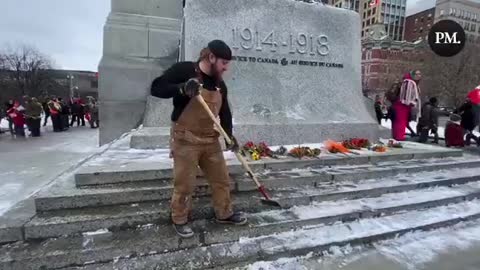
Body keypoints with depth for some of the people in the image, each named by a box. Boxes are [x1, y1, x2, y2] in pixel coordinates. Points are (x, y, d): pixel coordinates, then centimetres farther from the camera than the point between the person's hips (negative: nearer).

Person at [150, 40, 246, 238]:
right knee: (184, 184, 3)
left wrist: (229, 135, 1)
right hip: (186, 139, -6)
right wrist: (182, 88, -31)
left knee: (221, 178, 13)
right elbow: (156, 88, -15)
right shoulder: (183, 70, -10)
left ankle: (224, 213, 33)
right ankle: (179, 220, 26)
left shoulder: (220, 84, 9)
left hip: (211, 140, 7)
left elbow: (225, 111, 13)